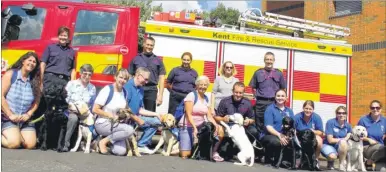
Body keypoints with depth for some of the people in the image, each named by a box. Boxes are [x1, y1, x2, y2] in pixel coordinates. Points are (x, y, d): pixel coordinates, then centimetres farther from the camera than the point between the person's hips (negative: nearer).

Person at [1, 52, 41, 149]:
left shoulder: (35, 80, 3)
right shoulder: (11, 74, -5)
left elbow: (37, 101, 8)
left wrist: (28, 114, -6)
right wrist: (10, 115, -14)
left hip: (25, 119, 4)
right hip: (7, 118, -3)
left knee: (30, 144, -12)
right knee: (14, 143, -22)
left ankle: (16, 134, 18)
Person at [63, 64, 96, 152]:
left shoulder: (93, 88, 9)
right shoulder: (71, 84, 1)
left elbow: (93, 105, 9)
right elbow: (65, 100, -4)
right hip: (71, 111, -2)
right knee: (73, 118, -37)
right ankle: (65, 143, -24)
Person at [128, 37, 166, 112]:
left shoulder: (158, 60, 9)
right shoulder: (135, 59, 8)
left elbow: (161, 78, 5)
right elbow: (130, 76, 9)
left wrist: (160, 95, -3)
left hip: (151, 90, 0)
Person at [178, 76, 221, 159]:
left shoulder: (207, 99, 10)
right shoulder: (191, 95, -8)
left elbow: (209, 116, 5)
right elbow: (188, 114, -14)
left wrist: (215, 125, -15)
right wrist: (194, 128, -25)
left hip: (200, 127, 6)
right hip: (187, 126, -6)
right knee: (185, 155, -16)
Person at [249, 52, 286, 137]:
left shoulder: (279, 73, 8)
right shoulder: (258, 73, 6)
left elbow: (283, 88, 14)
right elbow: (253, 87, 12)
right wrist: (257, 96, 1)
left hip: (274, 103, 0)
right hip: (261, 103, 0)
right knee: (260, 126, 4)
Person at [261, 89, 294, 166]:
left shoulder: (289, 111, 14)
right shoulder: (270, 109, -1)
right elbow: (268, 127, -12)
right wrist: (279, 135, -27)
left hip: (284, 137, 5)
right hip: (268, 135, -4)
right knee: (276, 141, -38)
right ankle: (268, 159, -5)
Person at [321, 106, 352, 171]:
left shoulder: (348, 125, 1)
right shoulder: (330, 122, -14)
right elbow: (330, 140, -15)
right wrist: (343, 139, -10)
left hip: (341, 146, 4)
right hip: (328, 145, -4)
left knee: (343, 142, -32)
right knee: (332, 156, -36)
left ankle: (342, 164, -14)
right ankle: (330, 162, 4)